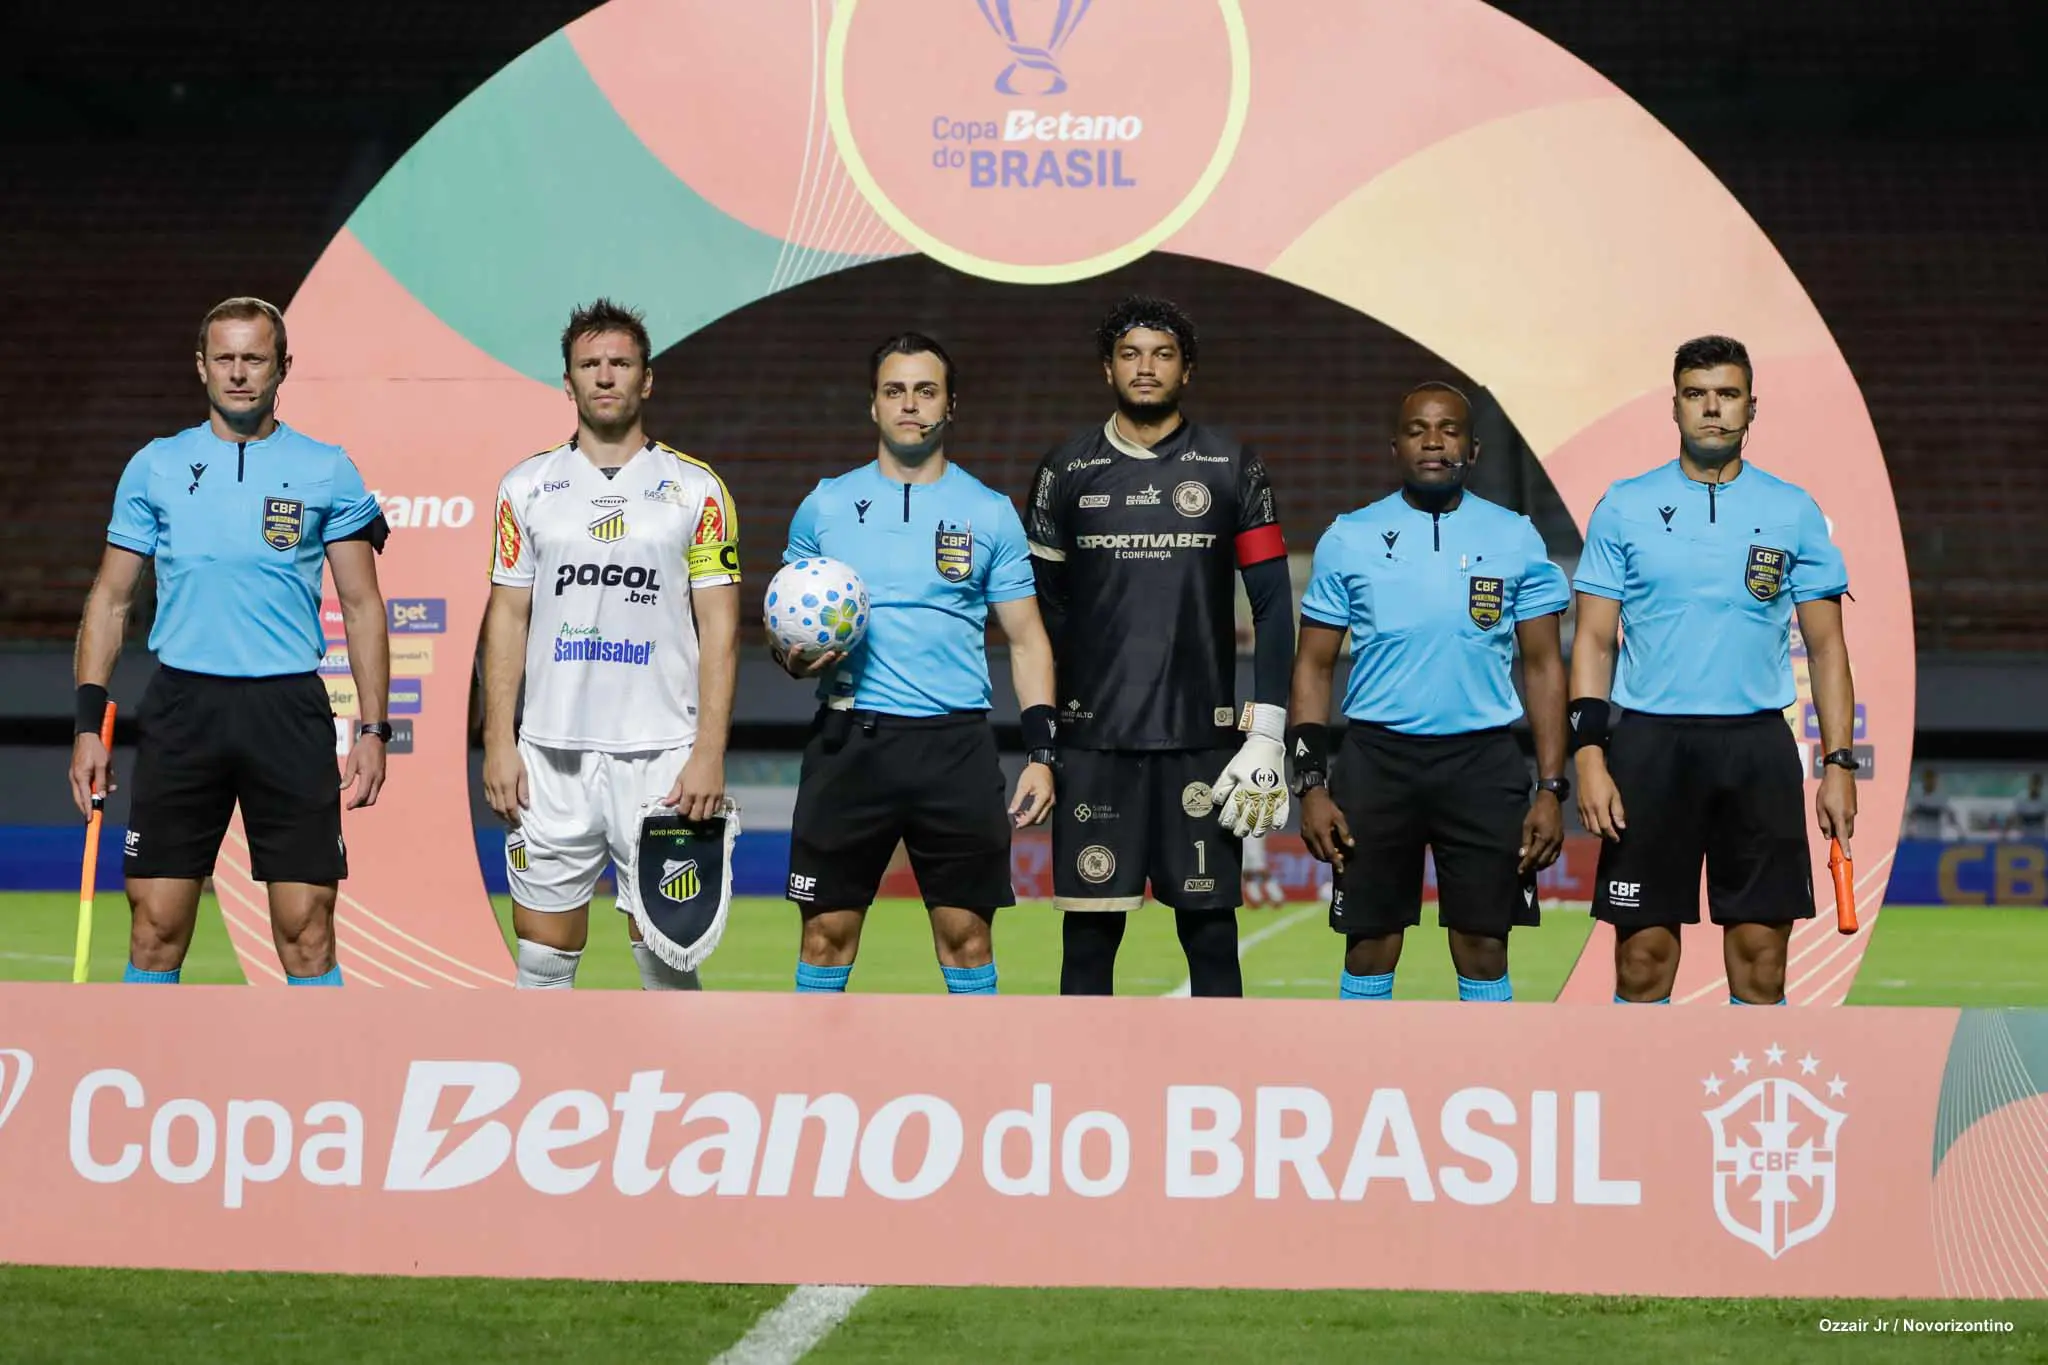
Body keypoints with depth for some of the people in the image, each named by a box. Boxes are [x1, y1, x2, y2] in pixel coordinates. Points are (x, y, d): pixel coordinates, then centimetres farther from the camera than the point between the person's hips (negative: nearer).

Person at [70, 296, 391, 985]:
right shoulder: (155, 467, 8)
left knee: (306, 929, -3)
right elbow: (110, 599, 11)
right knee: (156, 927, 1)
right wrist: (89, 724, 2)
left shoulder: (328, 472, 5)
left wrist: (373, 730, -2)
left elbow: (362, 606, 7)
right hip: (182, 703, 1)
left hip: (290, 710, -1)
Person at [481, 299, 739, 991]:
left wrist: (709, 753, -9)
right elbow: (507, 618, 9)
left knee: (666, 957, -1)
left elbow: (719, 629, 1)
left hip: (661, 756, -2)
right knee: (543, 963, 4)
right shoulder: (526, 486, 8)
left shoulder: (697, 489, 3)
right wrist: (498, 743, 0)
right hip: (550, 757, 2)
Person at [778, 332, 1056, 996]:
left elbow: (1027, 639, 8)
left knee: (966, 932, 1)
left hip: (957, 743, 0)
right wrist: (794, 657, -9)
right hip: (849, 740, 0)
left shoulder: (991, 512, 7)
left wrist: (1041, 753, -2)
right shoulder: (826, 504, 8)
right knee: (828, 928, 1)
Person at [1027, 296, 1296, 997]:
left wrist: (1267, 732, -4)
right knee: (1089, 926, 3)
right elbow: (1042, 608, 10)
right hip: (1092, 740, 1)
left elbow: (1272, 604, 3)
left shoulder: (1232, 466, 4)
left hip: (1202, 737, -1)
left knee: (1210, 924, 2)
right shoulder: (1067, 470, 7)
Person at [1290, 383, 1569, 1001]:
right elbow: (1314, 667, 5)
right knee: (1370, 945, 4)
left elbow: (1543, 666, 5)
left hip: (1484, 762, 0)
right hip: (1378, 758, 0)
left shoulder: (1516, 541, 3)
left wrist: (1552, 788, -3)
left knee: (1484, 947, 3)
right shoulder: (1349, 539, 3)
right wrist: (1311, 784, -4)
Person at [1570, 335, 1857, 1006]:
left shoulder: (1793, 511, 6)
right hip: (1649, 744, -1)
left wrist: (1839, 763, -1)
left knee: (1761, 949, 1)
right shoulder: (1624, 507, 4)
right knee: (1644, 947, 0)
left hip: (1758, 746, 1)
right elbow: (1593, 641, 3)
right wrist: (1589, 755, -7)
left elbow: (1826, 647, 7)